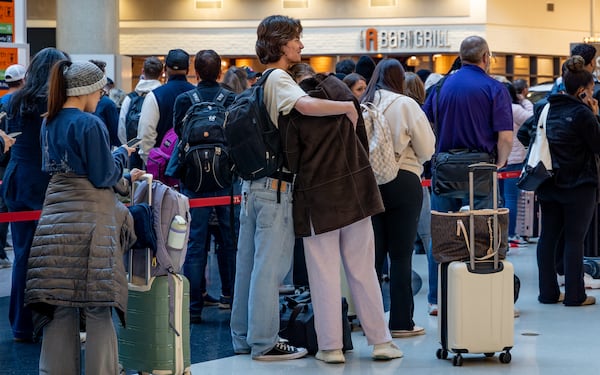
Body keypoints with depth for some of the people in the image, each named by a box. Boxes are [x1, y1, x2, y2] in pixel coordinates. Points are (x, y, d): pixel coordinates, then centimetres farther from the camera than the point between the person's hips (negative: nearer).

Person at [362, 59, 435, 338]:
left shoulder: (361, 106, 2)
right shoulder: (405, 105, -7)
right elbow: (427, 149, -4)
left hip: (368, 182, 4)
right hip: (403, 183, -4)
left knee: (373, 253, 10)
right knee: (401, 255, 1)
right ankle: (401, 322, 3)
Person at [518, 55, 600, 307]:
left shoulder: (546, 108, 6)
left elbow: (524, 134, 10)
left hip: (548, 185, 6)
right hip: (577, 186, -6)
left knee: (548, 237, 9)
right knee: (574, 239, -1)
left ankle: (548, 292, 13)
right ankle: (574, 295, 1)